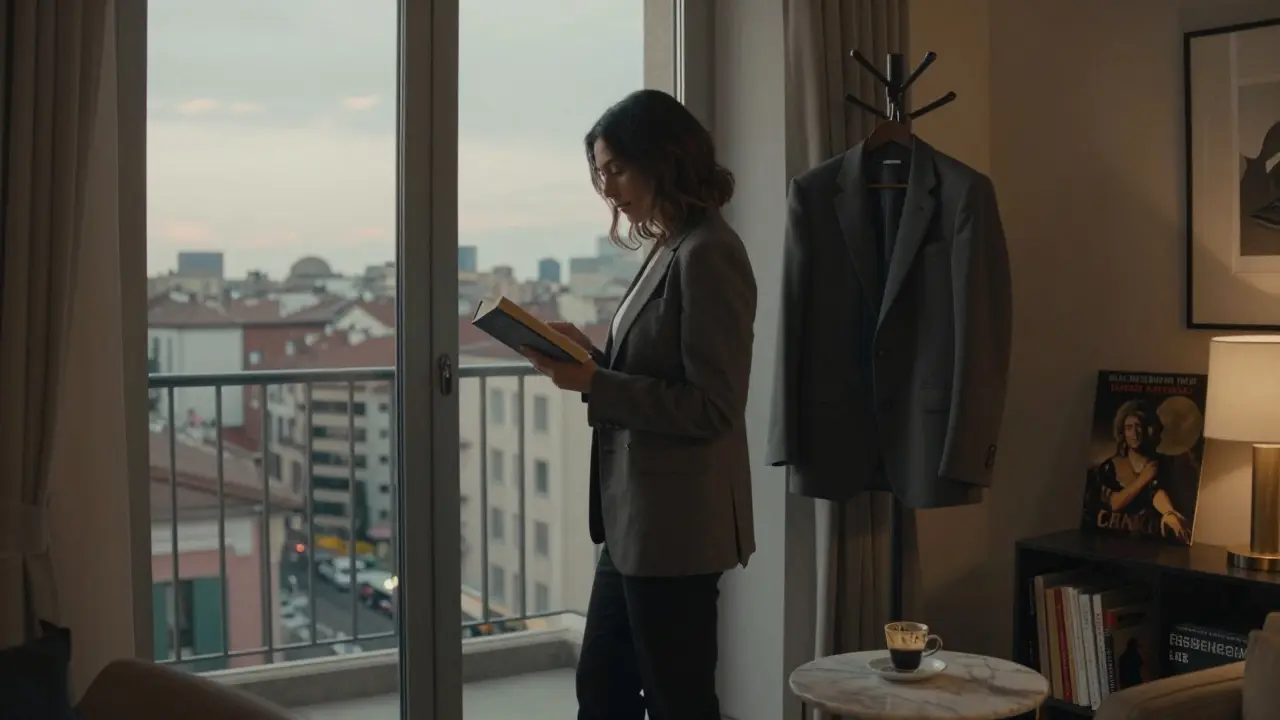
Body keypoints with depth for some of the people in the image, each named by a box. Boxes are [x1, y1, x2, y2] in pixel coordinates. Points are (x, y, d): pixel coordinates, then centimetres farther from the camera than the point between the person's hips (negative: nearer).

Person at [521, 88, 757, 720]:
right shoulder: (670, 250, 12)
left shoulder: (707, 255, -17)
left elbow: (712, 408, -20)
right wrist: (589, 355, 3)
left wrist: (593, 383, -21)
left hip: (676, 524, -10)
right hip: (637, 520, 10)